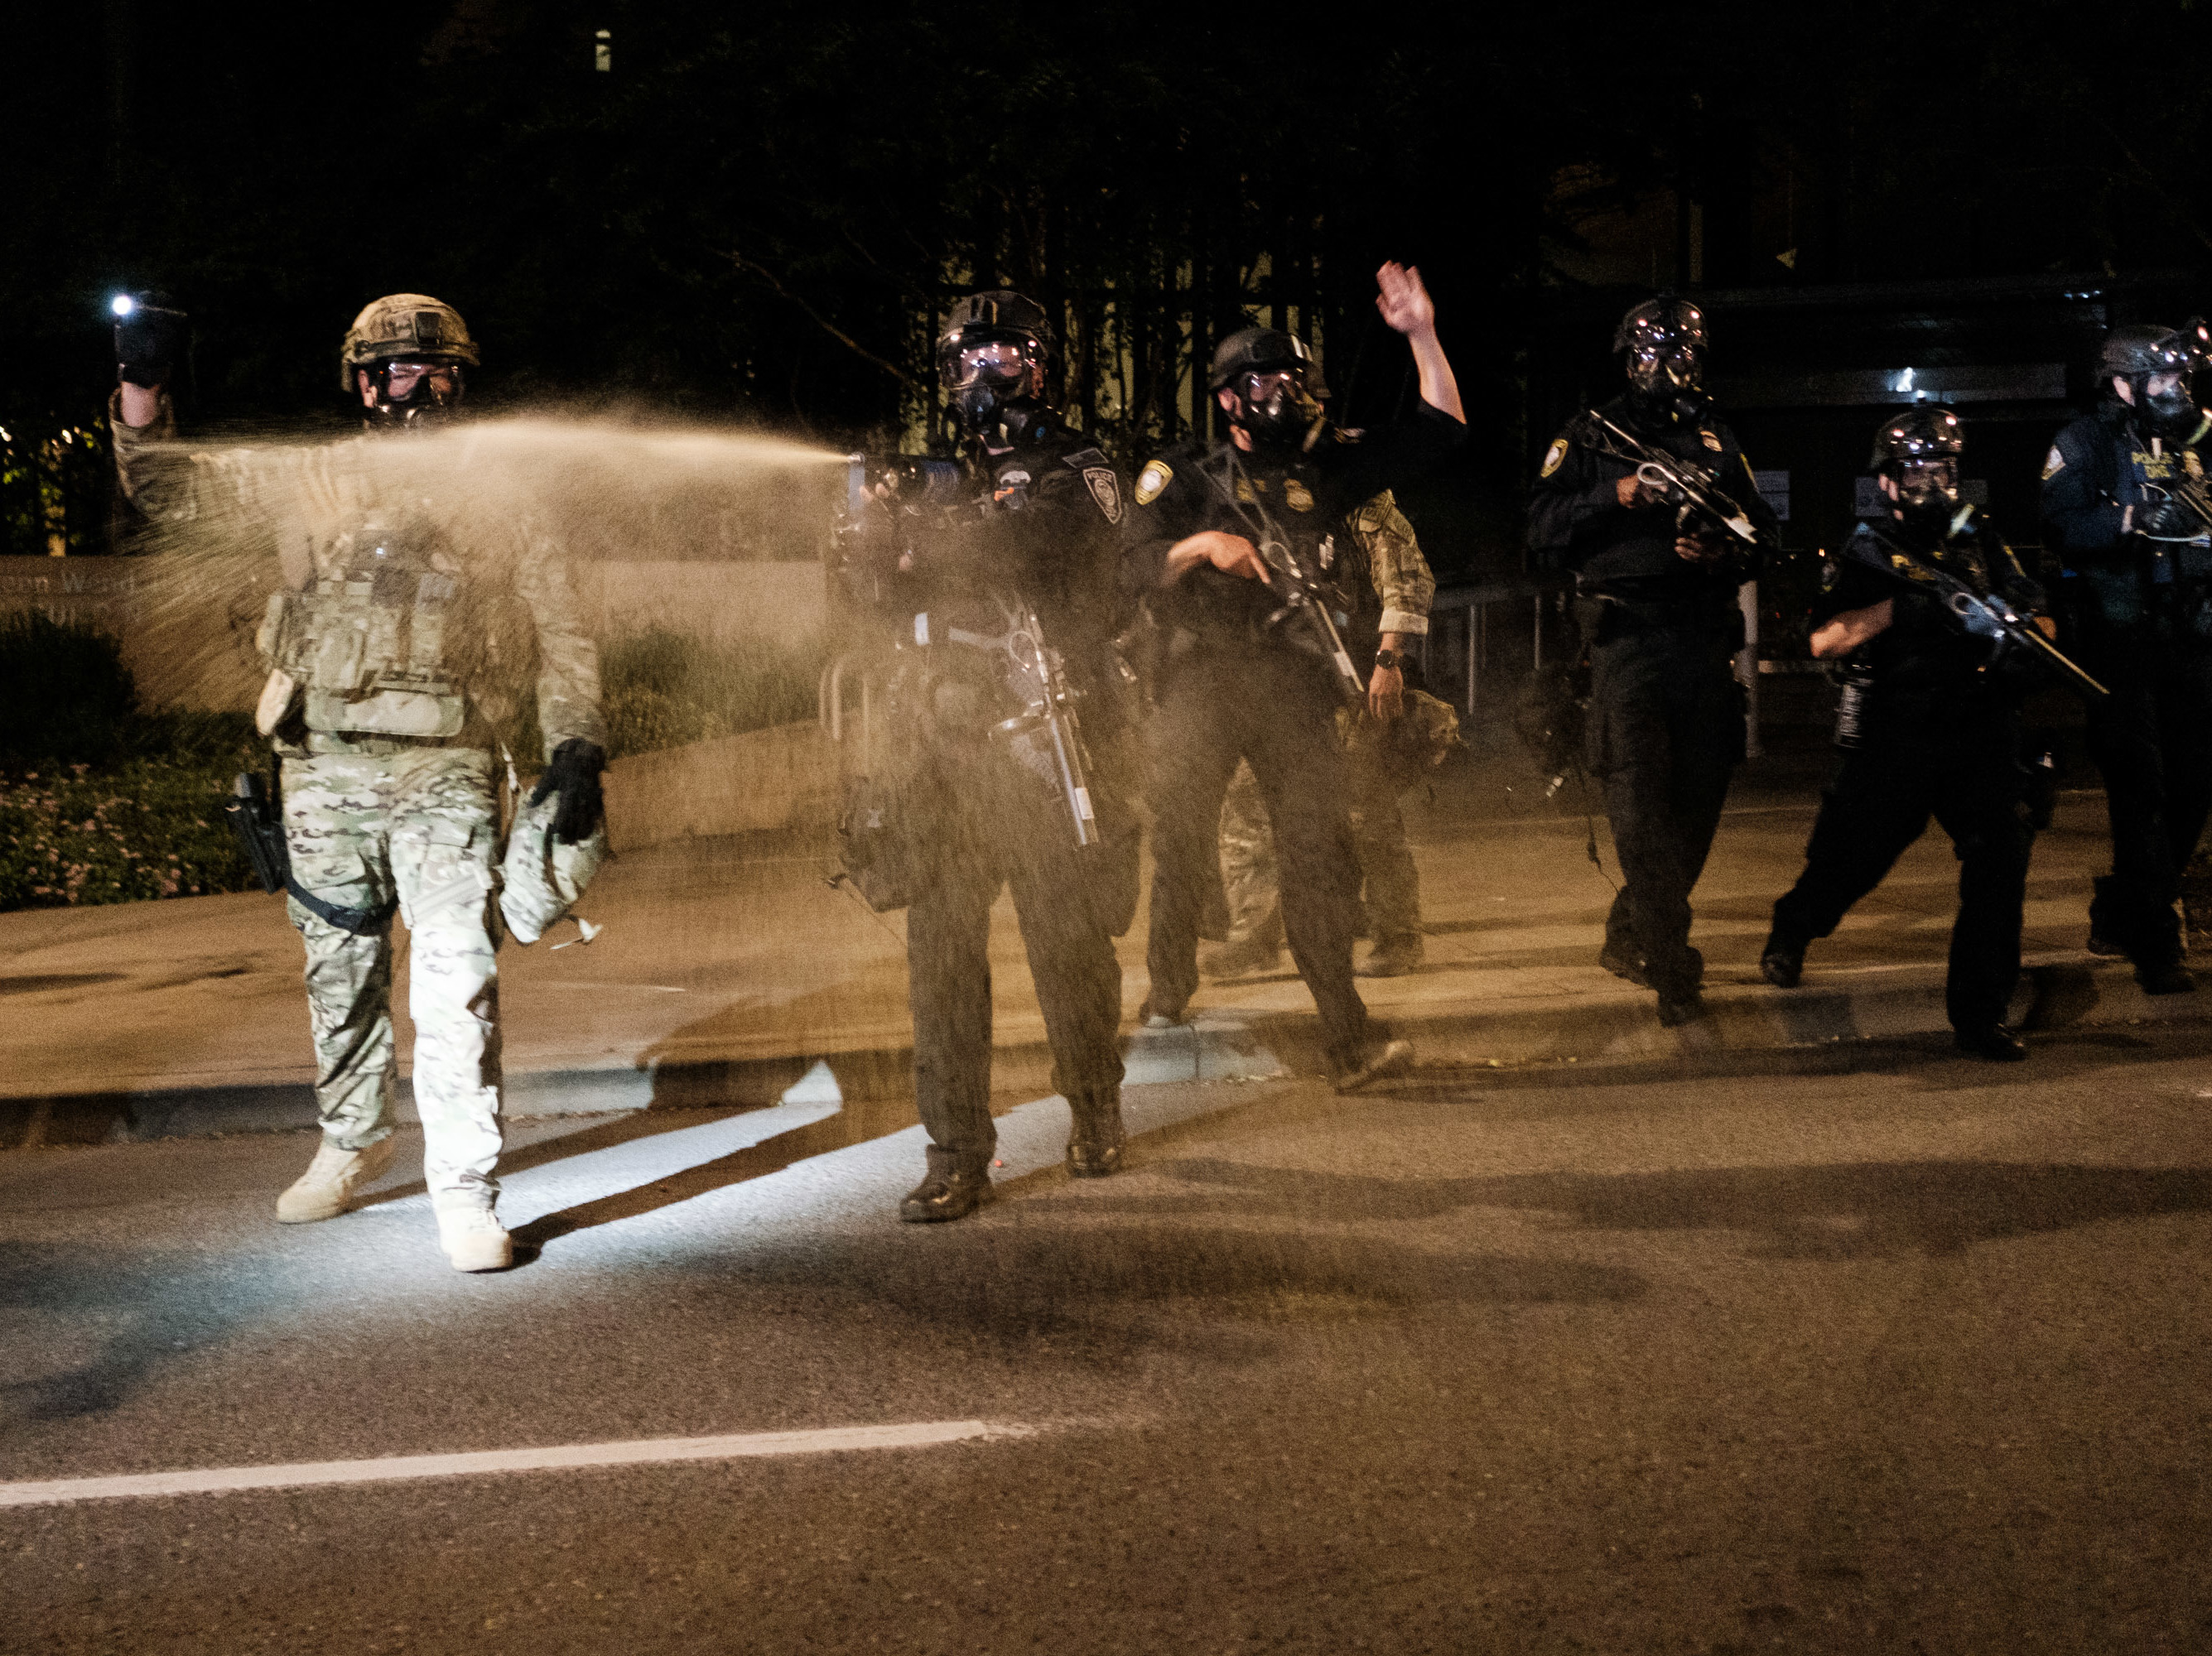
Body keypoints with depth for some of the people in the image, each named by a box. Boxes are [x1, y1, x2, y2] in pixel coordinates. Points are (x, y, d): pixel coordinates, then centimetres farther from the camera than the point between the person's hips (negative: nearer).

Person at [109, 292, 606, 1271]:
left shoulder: (499, 502, 8)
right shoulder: (309, 482, 11)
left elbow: (562, 632, 7)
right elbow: (171, 491, 16)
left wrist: (576, 746, -4)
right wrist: (141, 393, 1)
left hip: (446, 775, -2)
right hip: (325, 770, 2)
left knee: (458, 987, -10)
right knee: (340, 978, 14)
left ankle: (464, 1192, -5)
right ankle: (353, 1142, 35)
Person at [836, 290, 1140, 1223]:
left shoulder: (1079, 475, 4)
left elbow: (1033, 542, -18)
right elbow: (883, 602, 13)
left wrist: (921, 532, -20)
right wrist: (879, 537, -7)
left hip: (1045, 736, -4)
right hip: (949, 745, 4)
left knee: (1068, 944, 2)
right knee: (941, 945, -3)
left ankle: (1095, 1116, 23)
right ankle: (957, 1156, 0)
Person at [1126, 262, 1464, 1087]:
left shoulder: (1329, 469, 13)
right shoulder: (1183, 476, 6)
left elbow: (1440, 428, 11)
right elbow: (1135, 569, -3)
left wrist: (1421, 334, 3)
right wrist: (1204, 544, -19)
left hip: (1294, 685, 1)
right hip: (1198, 682, -1)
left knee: (1321, 854, -7)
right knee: (1181, 848, 7)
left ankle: (1347, 1034, -6)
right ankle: (1168, 987, 30)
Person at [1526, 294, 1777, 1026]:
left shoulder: (1718, 441, 19)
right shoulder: (1590, 436, 9)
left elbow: (1762, 532, 17)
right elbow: (1544, 532, -1)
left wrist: (1726, 551, -4)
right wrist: (1618, 495, -13)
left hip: (1705, 641, 4)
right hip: (1627, 632, -4)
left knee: (1698, 799, 6)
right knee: (1640, 799, -13)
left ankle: (1628, 939, 24)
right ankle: (1672, 966, -12)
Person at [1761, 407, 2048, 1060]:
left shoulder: (1981, 542, 13)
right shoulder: (1869, 550, 3)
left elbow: (2041, 619, 11)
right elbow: (1825, 640, -9)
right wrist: (1893, 609, -22)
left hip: (1980, 729, 2)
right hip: (1897, 731, -2)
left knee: (2001, 853, -14)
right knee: (1854, 854, 8)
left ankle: (1979, 1012, -8)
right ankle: (1791, 930, 42)